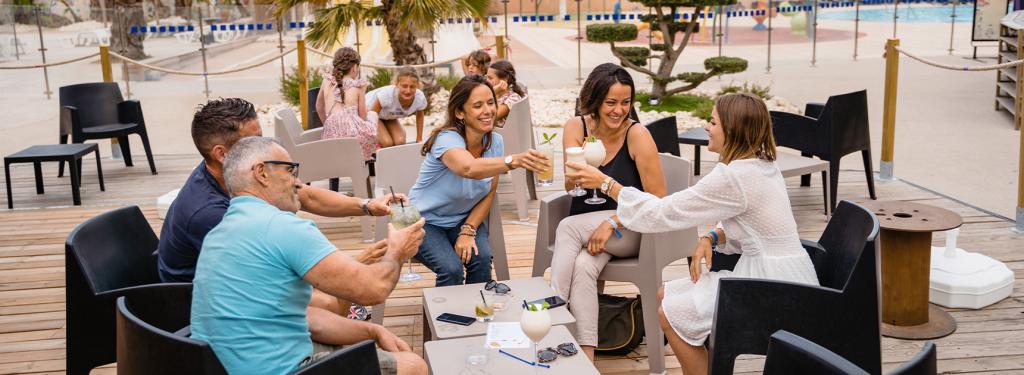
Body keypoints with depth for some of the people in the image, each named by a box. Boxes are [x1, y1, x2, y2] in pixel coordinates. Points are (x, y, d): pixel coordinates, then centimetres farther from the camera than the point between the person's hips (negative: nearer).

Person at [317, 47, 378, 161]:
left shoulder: (327, 81, 11)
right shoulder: (358, 85, 1)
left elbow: (319, 107, 24)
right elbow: (363, 116, 5)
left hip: (331, 137, 5)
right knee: (372, 114, 30)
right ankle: (365, 155, 26)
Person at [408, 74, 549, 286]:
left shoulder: (495, 142, -8)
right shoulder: (448, 139, -27)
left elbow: (489, 193, 0)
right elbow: (469, 168, -50)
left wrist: (468, 231, -13)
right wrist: (514, 161, -66)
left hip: (464, 219, 4)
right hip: (425, 221, -4)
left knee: (481, 259, -23)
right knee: (452, 269, -27)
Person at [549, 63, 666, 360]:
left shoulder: (637, 135, -14)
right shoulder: (576, 128, -3)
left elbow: (658, 200, -14)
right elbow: (571, 188, -11)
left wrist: (612, 224, -23)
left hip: (630, 228, -3)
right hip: (585, 227, 3)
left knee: (568, 227, -29)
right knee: (582, 267, -29)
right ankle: (586, 357, -27)